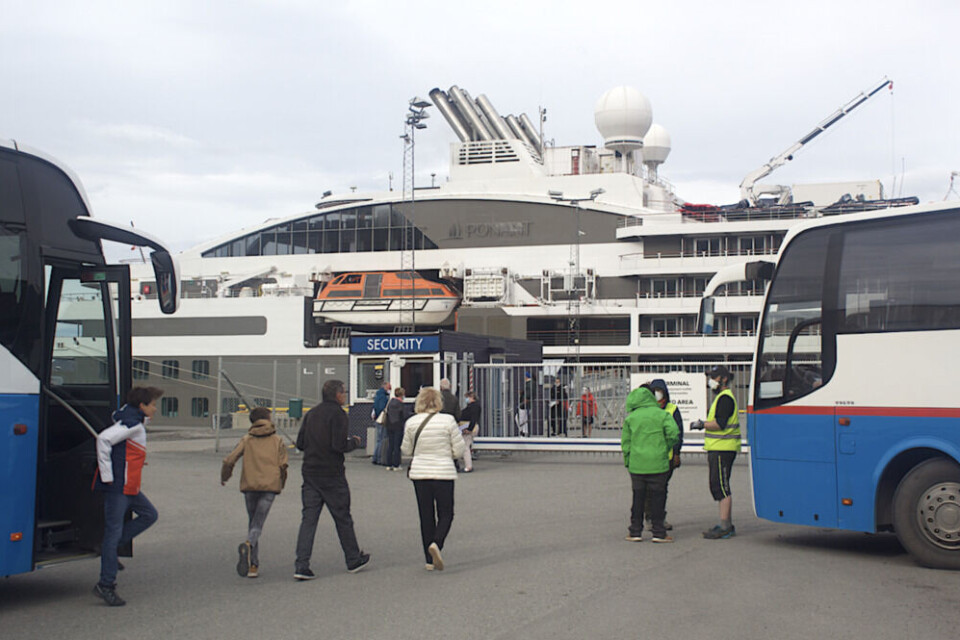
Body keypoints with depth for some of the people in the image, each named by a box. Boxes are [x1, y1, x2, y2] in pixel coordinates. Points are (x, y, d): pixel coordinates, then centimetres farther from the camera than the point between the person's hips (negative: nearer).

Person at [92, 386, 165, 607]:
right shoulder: (133, 424, -16)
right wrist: (108, 476, -22)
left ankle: (110, 548, 15)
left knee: (149, 514, 17)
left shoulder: (136, 422, 14)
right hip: (118, 486, -10)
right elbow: (103, 438, -27)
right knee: (114, 530, -6)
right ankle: (106, 585, -2)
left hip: (129, 487, 10)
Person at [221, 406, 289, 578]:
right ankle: (248, 545, -38)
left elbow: (229, 460, 1)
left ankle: (253, 565, 10)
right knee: (258, 524, -5)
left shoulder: (246, 440, 9)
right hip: (270, 486, -1)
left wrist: (224, 477, 19)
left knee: (252, 522, 14)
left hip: (249, 486, 1)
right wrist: (282, 483, 19)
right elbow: (282, 465, 1)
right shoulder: (277, 440, 9)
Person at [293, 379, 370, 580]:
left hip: (310, 473, 6)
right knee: (343, 518, 9)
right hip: (332, 475, -5)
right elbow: (339, 446, -19)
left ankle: (301, 565, -7)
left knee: (308, 518, 2)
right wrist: (354, 442, -1)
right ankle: (353, 560, 22)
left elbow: (300, 443, 11)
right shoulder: (337, 414, -11)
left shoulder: (312, 413, 10)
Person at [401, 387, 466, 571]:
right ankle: (436, 543, -18)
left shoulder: (411, 422, -1)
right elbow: (459, 450, -4)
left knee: (426, 515, 11)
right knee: (445, 514, 9)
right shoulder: (448, 421, -9)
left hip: (419, 473, 3)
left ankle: (430, 560, 13)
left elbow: (406, 450, 9)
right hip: (443, 472, -3)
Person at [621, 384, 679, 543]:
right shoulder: (662, 414, -2)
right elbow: (673, 433, -12)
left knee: (638, 498, 11)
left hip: (636, 464, 2)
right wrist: (666, 449, 4)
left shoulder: (630, 417, 3)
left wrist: (627, 461, 13)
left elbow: (625, 442, 4)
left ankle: (635, 532, 14)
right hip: (658, 464, -2)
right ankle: (658, 532, 7)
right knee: (657, 497, 6)